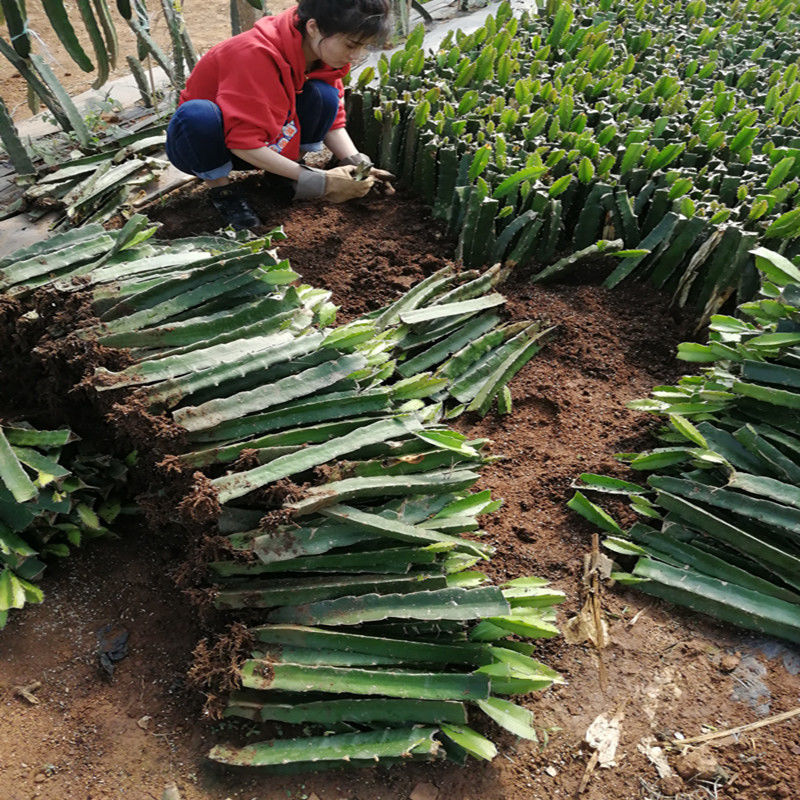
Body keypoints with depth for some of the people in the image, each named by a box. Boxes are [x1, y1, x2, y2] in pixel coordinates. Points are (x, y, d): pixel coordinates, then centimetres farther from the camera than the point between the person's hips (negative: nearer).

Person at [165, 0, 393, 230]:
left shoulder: (323, 48, -11)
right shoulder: (258, 54, -33)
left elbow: (333, 122, -3)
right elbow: (244, 143, -34)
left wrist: (357, 164, -22)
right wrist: (317, 181, -36)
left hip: (266, 146, 5)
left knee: (323, 96, -19)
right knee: (197, 115, -41)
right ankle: (220, 189, -14)